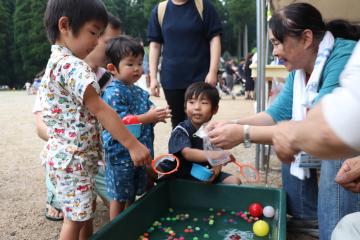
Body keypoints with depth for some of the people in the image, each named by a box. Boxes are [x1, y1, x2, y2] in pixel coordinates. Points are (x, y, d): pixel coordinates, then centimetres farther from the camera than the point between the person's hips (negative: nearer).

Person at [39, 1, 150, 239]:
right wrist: (133, 144, -26)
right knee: (76, 218, 4)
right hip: (72, 157, -10)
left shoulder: (58, 62, 12)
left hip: (67, 154, 10)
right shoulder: (72, 66, -21)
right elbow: (99, 109, -26)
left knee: (86, 210, 22)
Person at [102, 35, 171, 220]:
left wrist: (157, 116, -5)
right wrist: (148, 117, -25)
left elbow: (148, 114, 18)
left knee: (132, 194, 21)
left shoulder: (140, 92, 10)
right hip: (120, 154, -8)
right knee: (119, 197, 6)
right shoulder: (113, 93, -16)